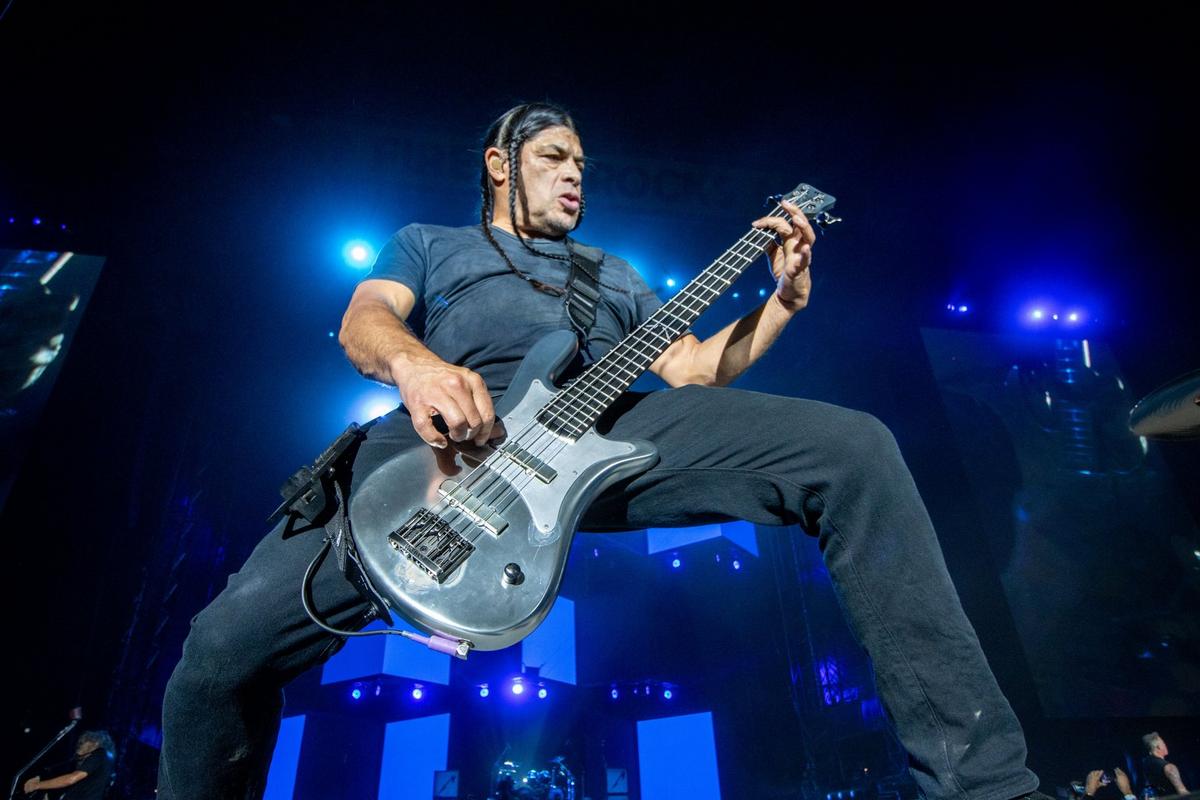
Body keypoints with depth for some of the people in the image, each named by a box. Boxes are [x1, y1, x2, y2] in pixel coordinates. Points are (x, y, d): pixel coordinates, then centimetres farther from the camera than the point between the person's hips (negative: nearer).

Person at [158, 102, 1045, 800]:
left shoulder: (613, 271, 38)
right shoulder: (427, 243, 31)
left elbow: (691, 367, 28)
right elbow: (364, 320, 10)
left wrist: (785, 298, 14)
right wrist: (413, 362, -16)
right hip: (452, 431, -1)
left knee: (857, 448, -16)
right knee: (231, 639, -23)